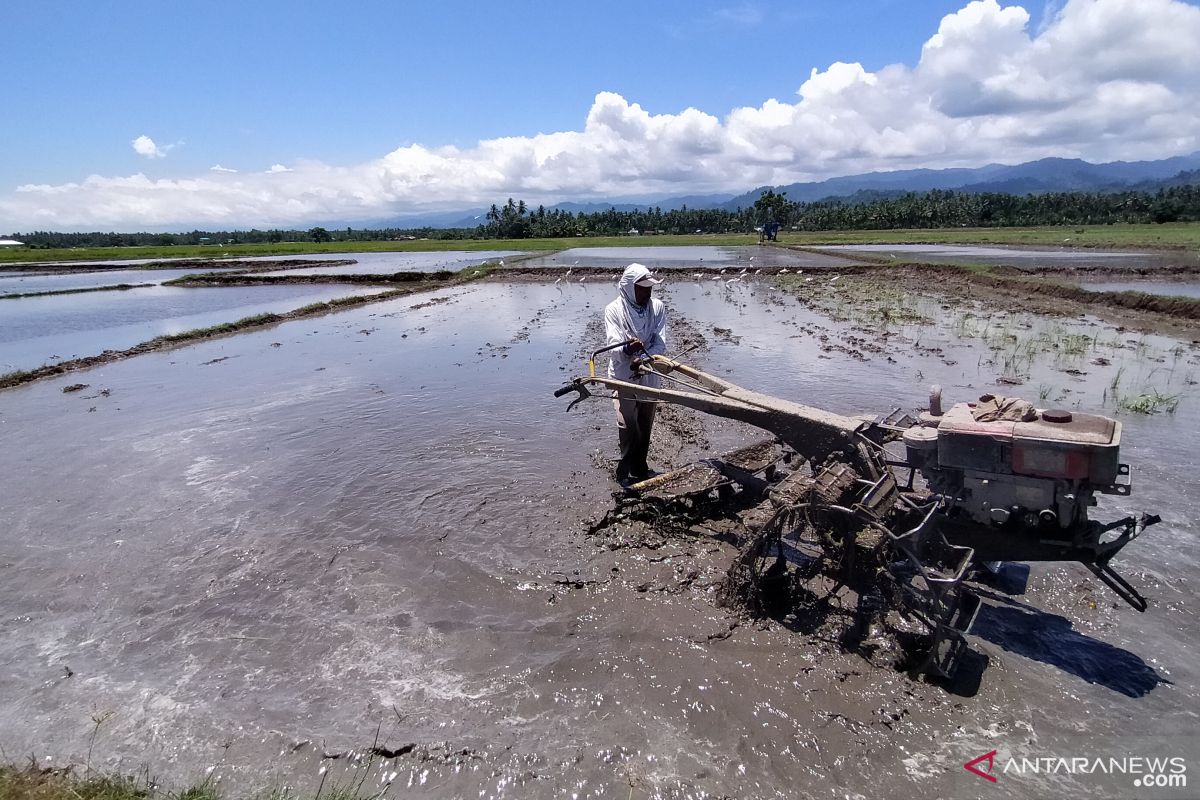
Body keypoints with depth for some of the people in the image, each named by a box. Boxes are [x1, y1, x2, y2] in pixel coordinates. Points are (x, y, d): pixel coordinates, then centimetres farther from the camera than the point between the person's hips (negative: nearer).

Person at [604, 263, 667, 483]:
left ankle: (640, 468, 30)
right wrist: (628, 350, -41)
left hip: (649, 376, 4)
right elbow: (614, 345, -18)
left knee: (645, 426, 14)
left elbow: (660, 343, -8)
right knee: (628, 426, -11)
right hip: (624, 377, -4)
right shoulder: (614, 310, -10)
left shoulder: (657, 307, -2)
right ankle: (624, 473, 2)